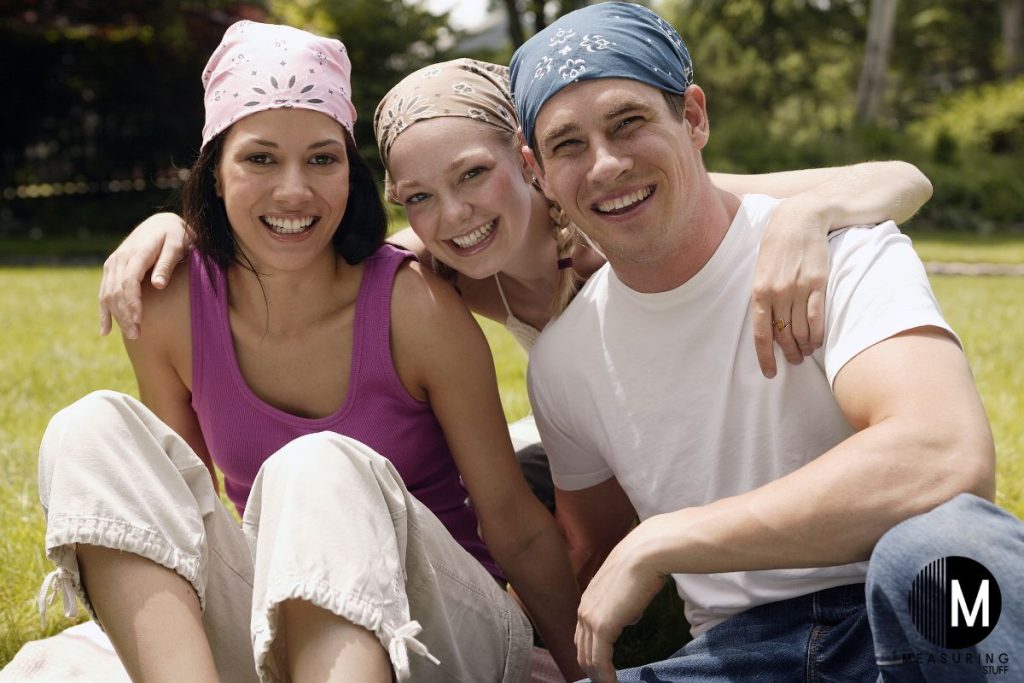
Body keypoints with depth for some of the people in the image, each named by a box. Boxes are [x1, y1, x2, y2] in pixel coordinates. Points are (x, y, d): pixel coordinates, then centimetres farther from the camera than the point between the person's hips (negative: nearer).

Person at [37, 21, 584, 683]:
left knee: (324, 468, -34)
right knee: (92, 429, -16)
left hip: (448, 624, -4)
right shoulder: (169, 307, -6)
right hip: (277, 618, 4)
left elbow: (516, 526, -9)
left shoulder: (416, 305, -16)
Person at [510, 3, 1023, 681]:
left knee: (938, 542, -39)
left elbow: (949, 459, -28)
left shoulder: (841, 248, -9)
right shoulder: (563, 360, 7)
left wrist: (655, 544, -23)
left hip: (913, 623, -3)